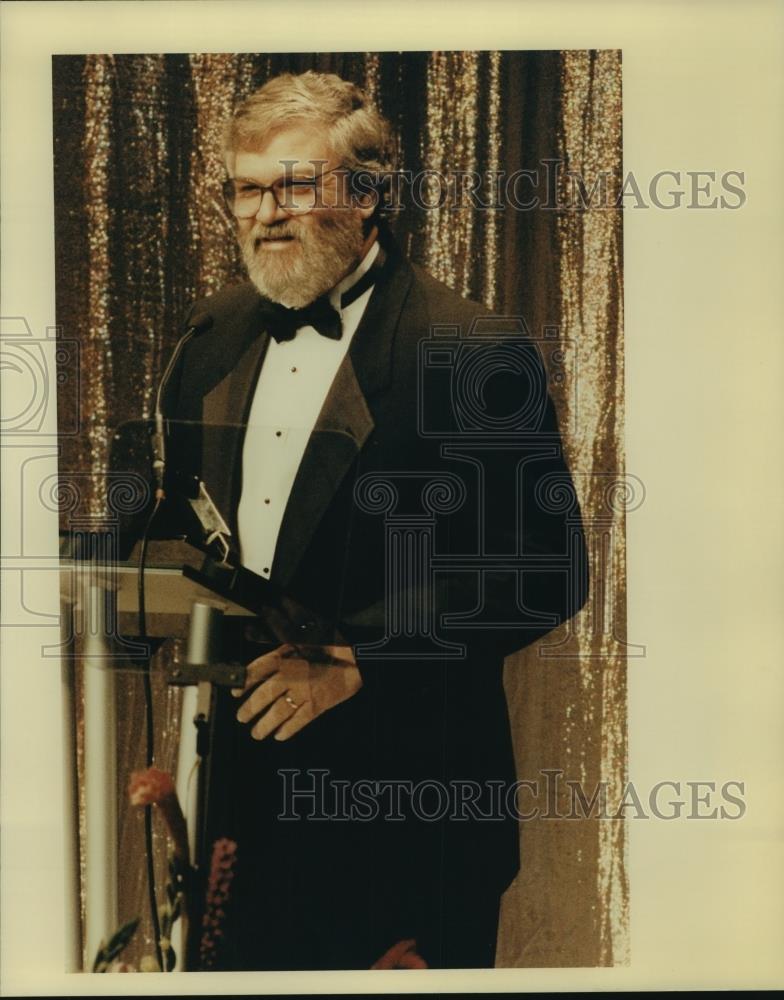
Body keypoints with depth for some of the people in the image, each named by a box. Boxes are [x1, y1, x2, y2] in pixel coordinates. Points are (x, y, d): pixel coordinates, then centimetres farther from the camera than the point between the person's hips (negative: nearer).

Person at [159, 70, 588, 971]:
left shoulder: (476, 355, -14)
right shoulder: (216, 331, 7)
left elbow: (544, 570, -17)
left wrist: (356, 658, -21)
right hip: (247, 773, 6)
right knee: (258, 963, 19)